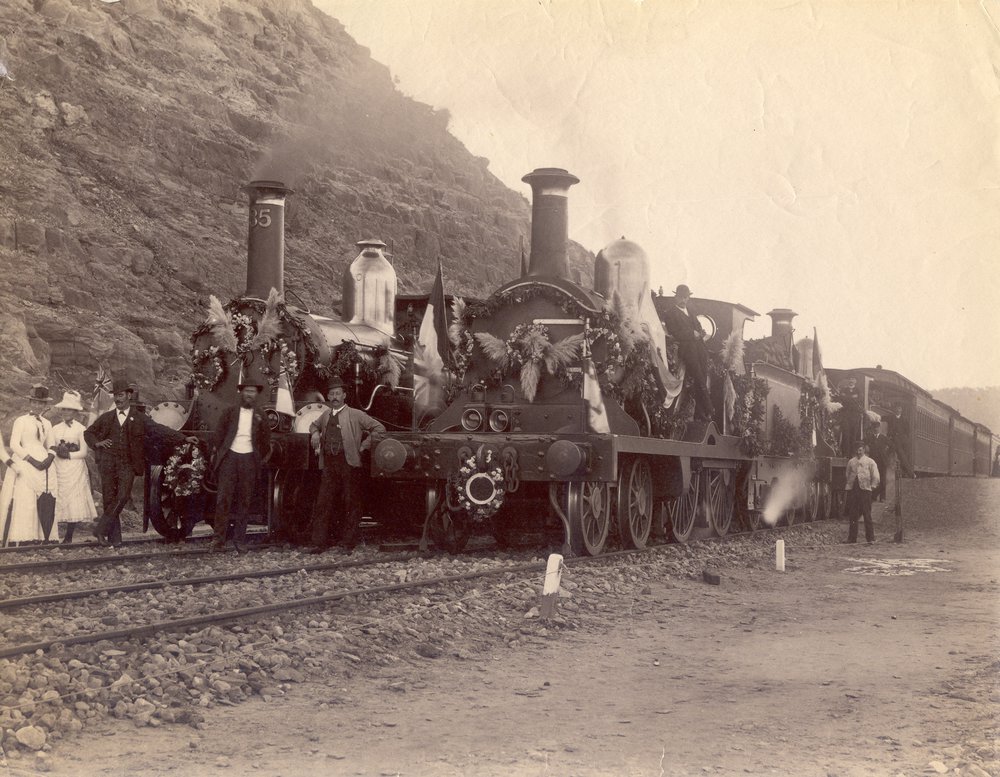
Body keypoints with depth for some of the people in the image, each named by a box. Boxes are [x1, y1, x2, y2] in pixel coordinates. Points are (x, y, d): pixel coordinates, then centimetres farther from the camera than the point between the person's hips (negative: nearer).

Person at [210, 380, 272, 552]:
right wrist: (216, 454, 1)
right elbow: (219, 434, 7)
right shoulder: (229, 412, 7)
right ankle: (219, 539, -7)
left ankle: (239, 540, 8)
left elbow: (266, 441, 17)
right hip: (230, 457, -1)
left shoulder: (260, 417, 10)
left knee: (245, 501, 2)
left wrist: (263, 458, 11)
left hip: (249, 459, 2)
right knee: (224, 499, -8)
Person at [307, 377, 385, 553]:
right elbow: (314, 425, 37)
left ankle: (348, 541, 8)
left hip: (348, 463, -4)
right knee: (323, 503, 0)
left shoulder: (355, 415, 1)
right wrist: (315, 434, 14)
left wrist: (364, 445, -3)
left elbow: (379, 428, 1)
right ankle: (320, 542, 3)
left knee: (350, 504, 0)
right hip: (328, 463, 4)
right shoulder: (326, 415, 16)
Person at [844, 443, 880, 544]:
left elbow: (875, 477, 6)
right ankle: (852, 538, 9)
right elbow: (848, 475, 18)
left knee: (867, 515, -6)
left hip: (865, 490, -3)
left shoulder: (870, 462, 6)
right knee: (852, 515, 3)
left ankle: (870, 538, -2)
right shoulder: (851, 462, 14)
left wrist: (872, 486, 0)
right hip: (852, 490, 3)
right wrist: (847, 487, 10)